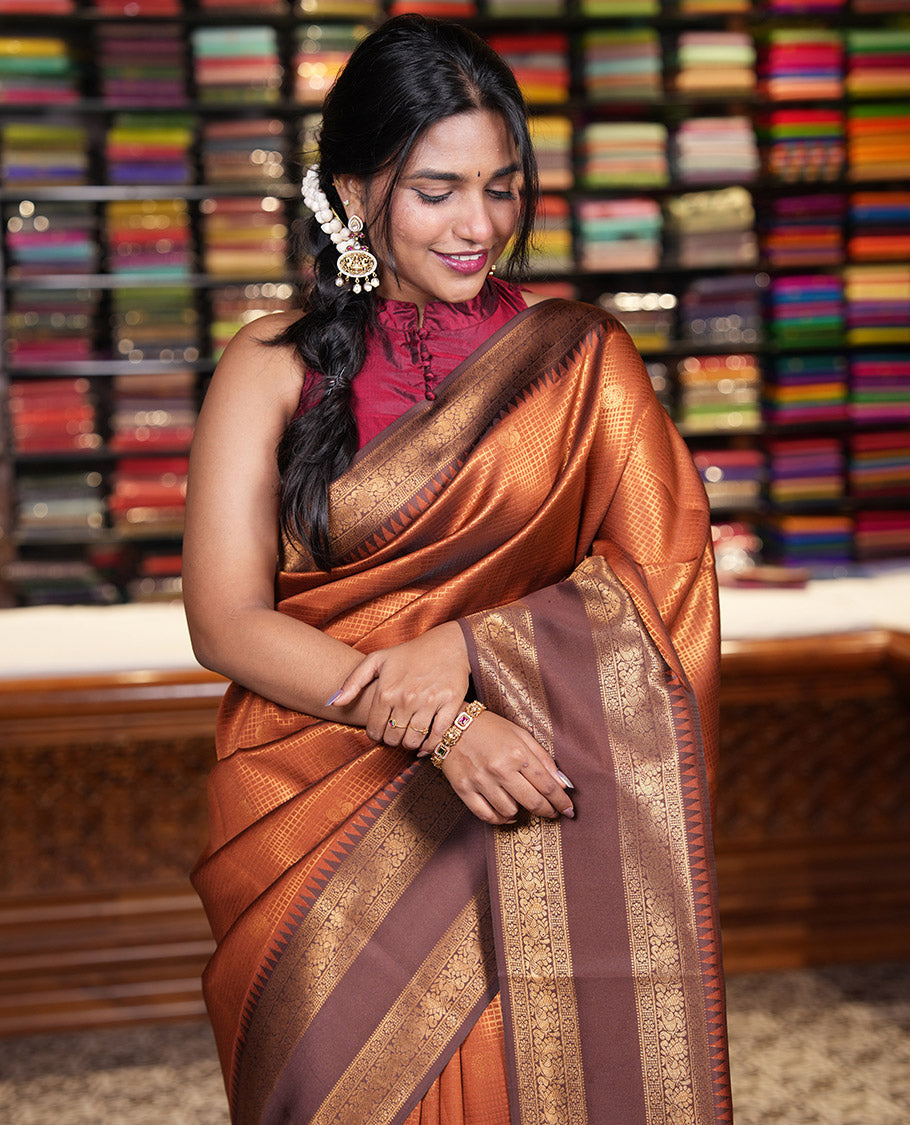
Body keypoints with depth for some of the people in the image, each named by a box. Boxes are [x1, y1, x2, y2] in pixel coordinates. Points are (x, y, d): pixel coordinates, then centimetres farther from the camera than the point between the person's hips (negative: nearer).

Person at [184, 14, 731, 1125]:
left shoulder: (577, 360, 7)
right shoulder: (274, 367, 3)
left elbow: (662, 580, 1)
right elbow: (226, 623, -5)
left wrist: (473, 647, -15)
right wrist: (438, 727, -17)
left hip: (534, 816, 1)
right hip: (322, 815, 0)